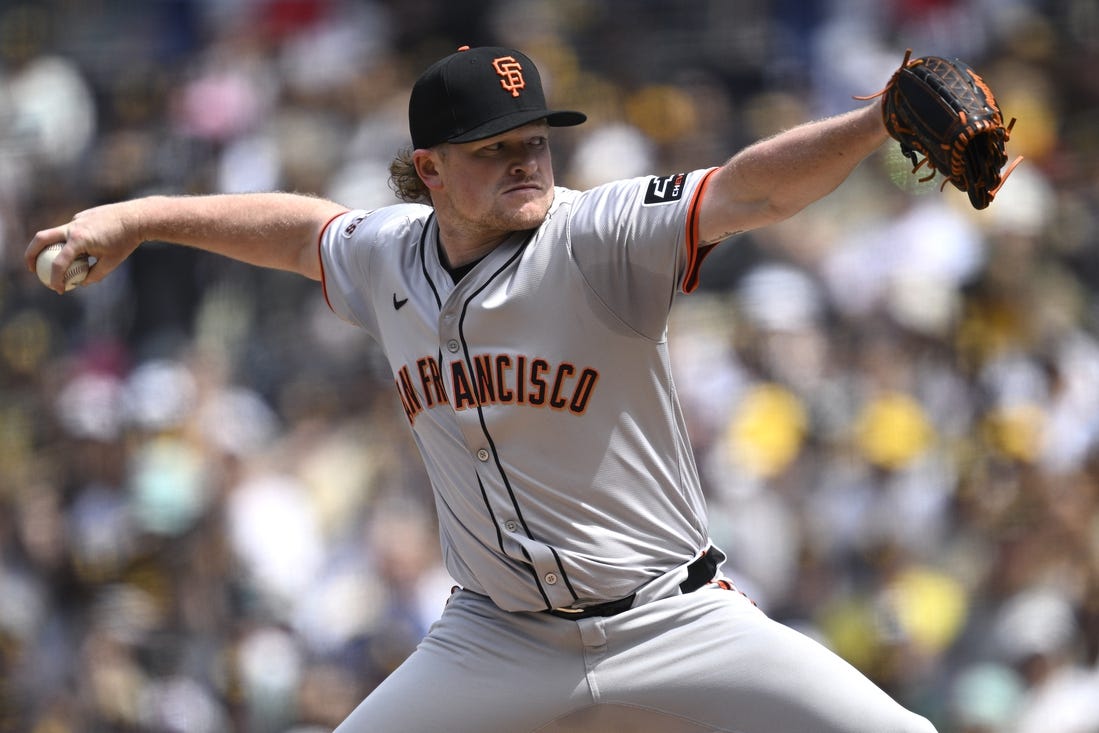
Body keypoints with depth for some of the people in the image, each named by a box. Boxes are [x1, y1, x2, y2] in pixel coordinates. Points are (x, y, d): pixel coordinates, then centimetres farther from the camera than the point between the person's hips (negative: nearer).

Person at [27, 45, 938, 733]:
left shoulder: (596, 239, -15)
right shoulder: (389, 259, 1)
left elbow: (751, 190, -29)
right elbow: (303, 226, 23)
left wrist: (882, 119, -44)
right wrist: (134, 218, 26)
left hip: (671, 624, -4)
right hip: (497, 637, 4)